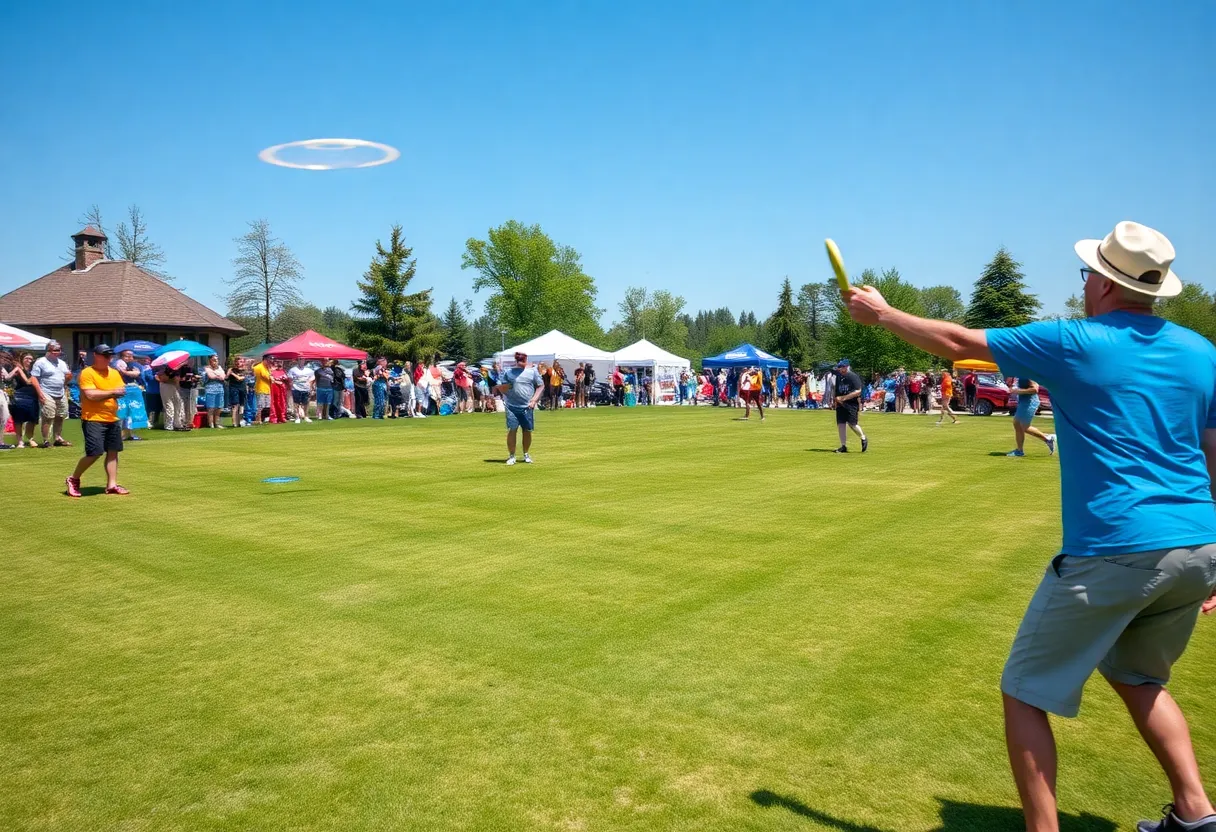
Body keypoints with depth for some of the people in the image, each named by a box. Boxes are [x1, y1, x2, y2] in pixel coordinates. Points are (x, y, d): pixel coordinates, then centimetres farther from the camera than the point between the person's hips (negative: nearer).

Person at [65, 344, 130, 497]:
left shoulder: (114, 373, 12)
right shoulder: (87, 373, -8)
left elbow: (122, 391, 7)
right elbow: (90, 394, -18)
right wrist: (111, 392, -12)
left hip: (112, 419, 7)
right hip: (93, 420, -7)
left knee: (113, 452, 6)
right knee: (94, 453, -10)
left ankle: (112, 485, 12)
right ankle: (73, 479, 11)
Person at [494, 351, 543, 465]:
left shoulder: (532, 371, 6)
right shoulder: (508, 371, 6)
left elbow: (541, 386, 6)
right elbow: (500, 389, 12)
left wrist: (534, 400, -4)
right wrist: (506, 385, -8)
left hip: (527, 407, 1)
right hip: (512, 407, -1)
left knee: (527, 431, 6)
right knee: (511, 430, -8)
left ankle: (526, 454, 23)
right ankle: (511, 456, 1)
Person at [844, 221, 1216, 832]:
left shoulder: (1076, 343, -7)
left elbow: (956, 342, -1)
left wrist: (881, 313, 13)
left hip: (1114, 554, -7)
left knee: (1025, 694, 7)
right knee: (1137, 678, 31)